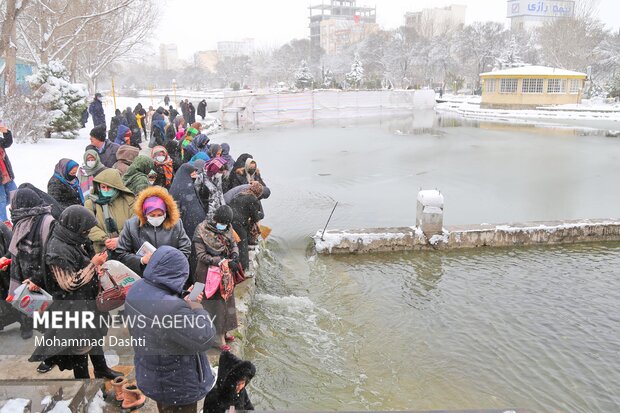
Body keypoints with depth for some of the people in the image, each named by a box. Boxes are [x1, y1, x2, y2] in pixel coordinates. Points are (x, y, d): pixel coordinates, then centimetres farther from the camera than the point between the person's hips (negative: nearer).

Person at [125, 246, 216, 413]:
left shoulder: (136, 289, -13)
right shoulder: (172, 308, -39)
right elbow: (205, 338, -29)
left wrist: (185, 302, 0)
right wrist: (197, 309, -16)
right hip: (176, 384, -7)